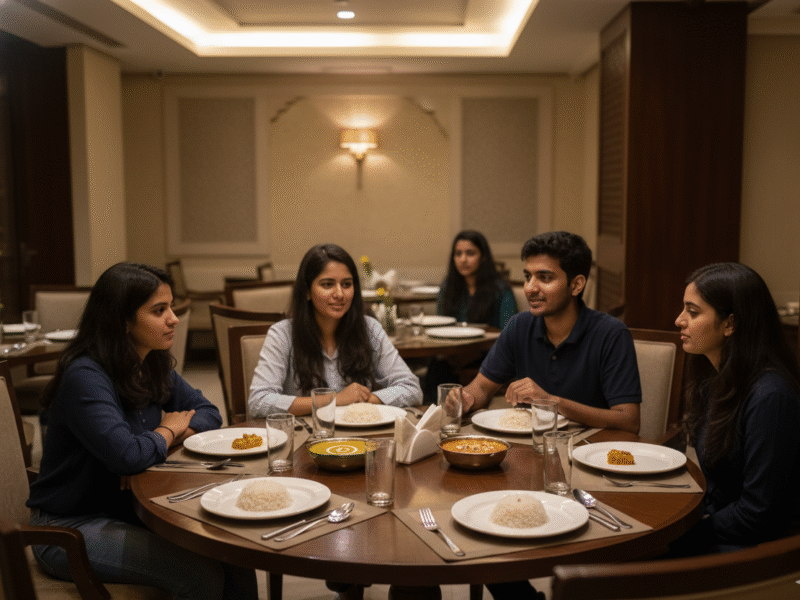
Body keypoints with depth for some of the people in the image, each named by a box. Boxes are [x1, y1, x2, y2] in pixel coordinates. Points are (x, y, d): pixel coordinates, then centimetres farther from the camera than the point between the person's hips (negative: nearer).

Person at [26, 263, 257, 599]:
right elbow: (127, 456, -34)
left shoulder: (155, 366, 4)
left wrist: (165, 439, -12)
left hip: (131, 512, 7)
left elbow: (207, 413, 10)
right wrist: (167, 432, -12)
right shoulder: (86, 377, -22)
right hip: (70, 526, -7)